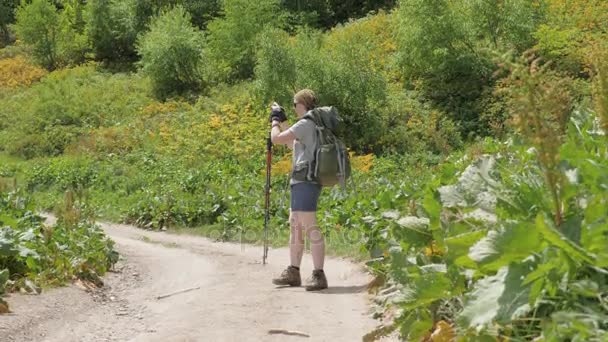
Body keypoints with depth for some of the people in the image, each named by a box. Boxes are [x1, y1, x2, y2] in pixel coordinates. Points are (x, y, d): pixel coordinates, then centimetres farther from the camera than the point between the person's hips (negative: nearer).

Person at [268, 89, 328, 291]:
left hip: (305, 181, -11)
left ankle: (319, 275, -15)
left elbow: (276, 139, -14)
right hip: (300, 182, 11)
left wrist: (275, 121, 5)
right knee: (295, 227, 14)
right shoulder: (314, 124, 19)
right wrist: (282, 120, 28)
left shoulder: (306, 124, -12)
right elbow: (291, 144, 33)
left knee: (310, 227, -13)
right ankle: (293, 273, 21)